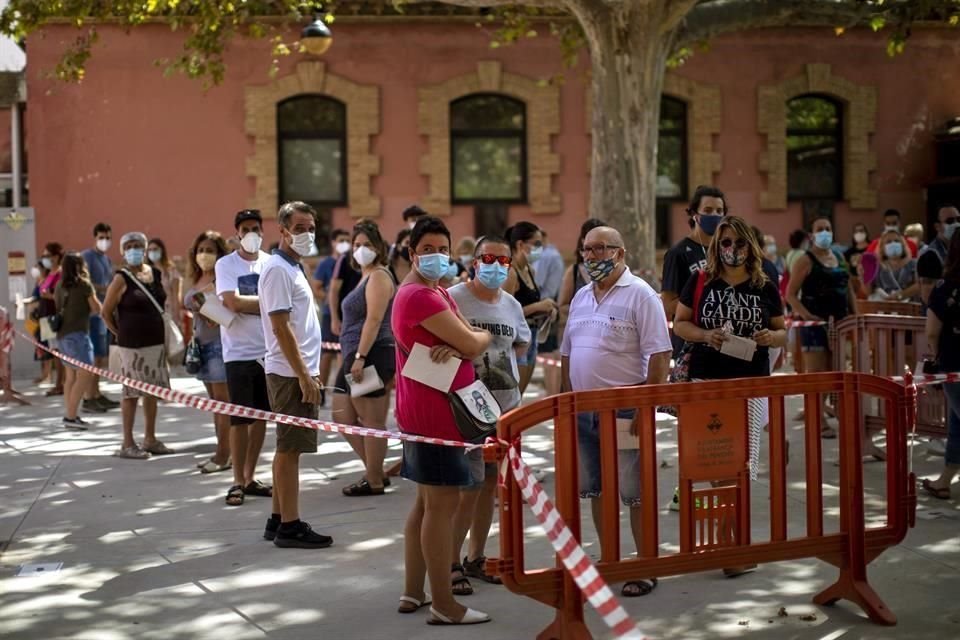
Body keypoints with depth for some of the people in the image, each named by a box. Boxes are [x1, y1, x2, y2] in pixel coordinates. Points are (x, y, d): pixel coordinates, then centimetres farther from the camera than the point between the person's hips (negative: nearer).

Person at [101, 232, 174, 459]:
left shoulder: (156, 274, 8)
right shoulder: (122, 279, -8)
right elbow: (106, 312, -5)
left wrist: (166, 336, 11)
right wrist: (121, 334, -2)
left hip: (156, 342, 6)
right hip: (132, 345, -6)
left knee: (153, 391, 11)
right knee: (131, 392, -1)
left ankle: (150, 440, 22)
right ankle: (127, 444, 7)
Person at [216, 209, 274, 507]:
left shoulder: (271, 264, 6)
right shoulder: (226, 265, -4)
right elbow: (234, 302, -16)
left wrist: (246, 304, -12)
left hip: (267, 350, 4)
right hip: (239, 352, -4)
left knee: (261, 416, 10)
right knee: (240, 419, 0)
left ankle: (250, 477, 22)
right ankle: (238, 482, 9)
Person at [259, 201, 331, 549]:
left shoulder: (292, 268, 16)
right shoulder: (278, 270, -13)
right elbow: (281, 326, -19)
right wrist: (303, 375, -20)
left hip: (299, 371, 10)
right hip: (291, 373, -10)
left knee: (287, 449, 13)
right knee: (289, 449, -6)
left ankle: (279, 518, 20)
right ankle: (290, 525, -2)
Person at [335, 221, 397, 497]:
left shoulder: (379, 276, -10)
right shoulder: (366, 276, 20)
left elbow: (374, 320, -19)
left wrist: (361, 357, -24)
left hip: (372, 356, -11)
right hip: (355, 357, 11)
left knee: (372, 420, -3)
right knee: (343, 416, 13)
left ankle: (374, 481, 5)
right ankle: (374, 471, 21)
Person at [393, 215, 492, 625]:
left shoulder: (439, 294, 17)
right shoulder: (420, 296, -17)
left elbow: (473, 345, 8)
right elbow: (474, 344, -20)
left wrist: (455, 348, -14)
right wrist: (479, 337, 3)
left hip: (426, 412, 11)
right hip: (435, 412, -11)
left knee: (427, 503, 16)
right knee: (443, 504, -6)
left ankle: (413, 593, 24)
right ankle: (444, 605, -1)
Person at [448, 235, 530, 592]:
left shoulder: (511, 305, 11)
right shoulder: (453, 299, -9)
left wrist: (501, 362, 11)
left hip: (506, 406, 7)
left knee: (490, 483, 13)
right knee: (469, 487, -9)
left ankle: (476, 558, 26)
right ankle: (451, 564, 2)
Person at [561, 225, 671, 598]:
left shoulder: (640, 295, -8)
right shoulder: (581, 297, 14)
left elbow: (660, 355, -13)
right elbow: (567, 354, 20)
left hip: (624, 409, -7)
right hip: (583, 410, 7)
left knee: (635, 491, -2)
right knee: (596, 488, 14)